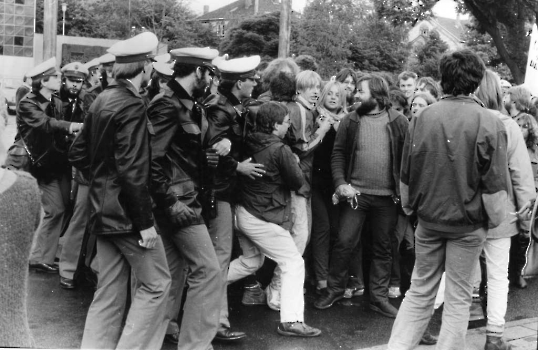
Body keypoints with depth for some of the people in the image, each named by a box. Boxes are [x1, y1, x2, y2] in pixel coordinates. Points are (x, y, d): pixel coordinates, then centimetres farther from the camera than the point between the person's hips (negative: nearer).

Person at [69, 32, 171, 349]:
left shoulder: (103, 100, 10)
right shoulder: (131, 105, -17)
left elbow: (78, 154, 16)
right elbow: (132, 170, -23)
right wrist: (145, 221, -19)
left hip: (104, 210, 9)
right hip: (127, 212, -9)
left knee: (110, 292, 14)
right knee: (157, 284, 3)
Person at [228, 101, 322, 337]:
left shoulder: (249, 144, 2)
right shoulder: (280, 150, -18)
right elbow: (298, 182, -8)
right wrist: (293, 162, 7)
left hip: (243, 212, 8)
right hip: (264, 218, -8)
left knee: (251, 260, 28)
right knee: (294, 263, 0)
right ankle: (291, 320, -2)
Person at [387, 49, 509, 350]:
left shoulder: (422, 118, -4)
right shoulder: (490, 123, -13)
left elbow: (406, 175, 3)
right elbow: (495, 186, -13)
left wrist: (409, 206, 18)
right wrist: (495, 219, 3)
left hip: (429, 221, 3)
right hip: (469, 226, -3)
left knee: (420, 292, 15)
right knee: (458, 298, 11)